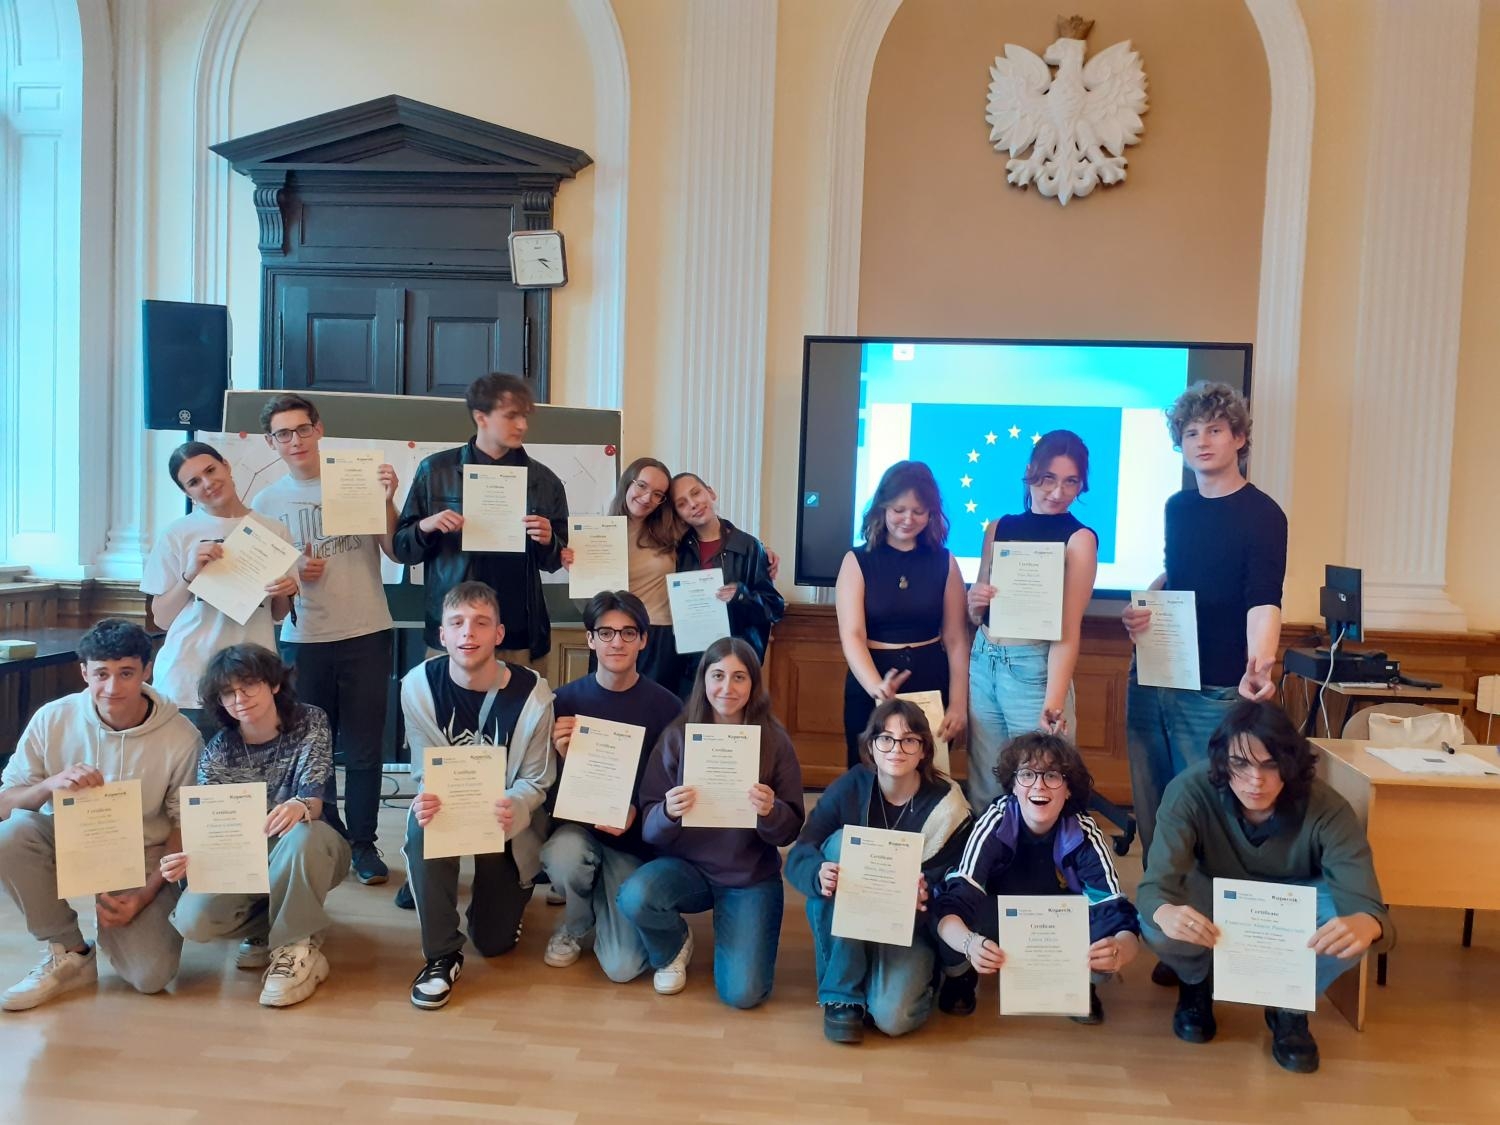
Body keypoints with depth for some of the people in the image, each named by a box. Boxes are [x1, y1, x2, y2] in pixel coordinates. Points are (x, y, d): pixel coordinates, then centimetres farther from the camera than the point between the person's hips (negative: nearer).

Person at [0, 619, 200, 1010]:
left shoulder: (181, 738, -17)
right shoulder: (52, 719, -13)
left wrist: (146, 894, -16)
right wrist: (51, 784, -30)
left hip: (141, 858, -2)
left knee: (151, 976, -19)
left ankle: (113, 924, 18)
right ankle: (68, 954, -10)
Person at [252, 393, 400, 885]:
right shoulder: (265, 502, 7)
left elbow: (398, 553, -1)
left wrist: (386, 502, -16)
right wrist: (291, 574, -8)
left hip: (366, 635, -2)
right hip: (303, 640, 2)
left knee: (363, 749, 3)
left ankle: (363, 844, 16)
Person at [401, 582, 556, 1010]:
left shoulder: (532, 694, -21)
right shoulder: (419, 685, -16)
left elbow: (534, 781, -14)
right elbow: (427, 772, -12)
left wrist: (512, 809, -39)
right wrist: (427, 801, -37)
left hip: (509, 818, -1)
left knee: (494, 941, 0)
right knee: (422, 825, -36)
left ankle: (505, 892, 38)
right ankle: (442, 954, -17)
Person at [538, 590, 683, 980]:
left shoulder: (666, 706, -10)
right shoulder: (566, 700, -6)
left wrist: (637, 813, -21)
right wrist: (562, 755, -21)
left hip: (633, 838, -1)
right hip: (576, 823, 1)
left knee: (623, 967, -12)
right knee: (563, 857, -37)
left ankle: (603, 901, 25)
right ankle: (576, 924, 2)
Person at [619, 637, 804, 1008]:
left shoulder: (774, 741, -9)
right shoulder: (678, 735, -8)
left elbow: (790, 831, -5)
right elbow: (649, 829, -8)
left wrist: (771, 812, -28)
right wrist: (668, 813, -31)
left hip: (752, 877, -1)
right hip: (688, 867, 1)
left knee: (742, 993, -16)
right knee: (634, 896, -30)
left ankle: (731, 934, 20)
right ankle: (673, 948, 6)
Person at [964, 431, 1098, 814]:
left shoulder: (1079, 539, -5)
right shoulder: (998, 528, 9)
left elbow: (1068, 632, -14)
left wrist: (1052, 706, -24)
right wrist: (975, 602, -7)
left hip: (1033, 669, -4)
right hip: (983, 663, 5)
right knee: (983, 791, 11)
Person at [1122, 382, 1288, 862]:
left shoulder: (1262, 514, -9)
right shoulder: (1177, 507, 9)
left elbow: (1263, 600, -21)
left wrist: (1259, 663, -40)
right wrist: (1144, 605, 2)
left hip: (1213, 692, -6)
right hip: (1150, 680, 6)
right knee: (1151, 811, 12)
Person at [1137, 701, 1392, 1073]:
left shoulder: (1325, 807, -30)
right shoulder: (1190, 791, -32)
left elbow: (1364, 904, -37)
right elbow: (1157, 883, -37)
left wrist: (1365, 924, -64)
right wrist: (1165, 912, -63)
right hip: (1214, 895, 0)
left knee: (1348, 932, -32)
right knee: (1157, 926, -33)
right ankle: (1196, 985, 7)